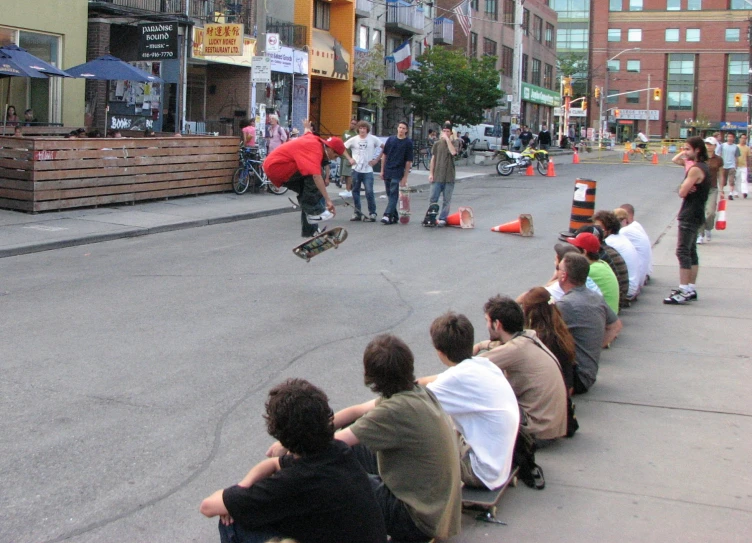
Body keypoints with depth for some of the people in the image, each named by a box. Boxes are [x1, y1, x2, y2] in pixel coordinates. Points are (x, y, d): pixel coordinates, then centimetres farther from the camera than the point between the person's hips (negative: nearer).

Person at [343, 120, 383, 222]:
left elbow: (384, 148, 3)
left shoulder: (373, 139, -1)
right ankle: (357, 213, 16)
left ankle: (372, 213, -1)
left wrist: (376, 160, -1)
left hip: (368, 170, -2)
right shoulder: (354, 139, 3)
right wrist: (349, 158, 2)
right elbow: (343, 148, 12)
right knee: (355, 191, 6)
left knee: (369, 192, -9)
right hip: (356, 169, 3)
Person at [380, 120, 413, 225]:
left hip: (397, 173, -4)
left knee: (393, 194, -10)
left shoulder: (408, 142, -2)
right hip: (387, 172, 5)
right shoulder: (391, 139, 8)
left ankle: (388, 215, -15)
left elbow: (408, 161, -3)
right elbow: (385, 155, 13)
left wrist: (405, 177, -6)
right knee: (390, 194, 8)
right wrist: (382, 170, 9)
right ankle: (394, 216, 16)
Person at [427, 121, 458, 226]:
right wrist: (431, 173, 5)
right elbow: (433, 159, 11)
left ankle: (442, 218, 8)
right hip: (437, 176, 1)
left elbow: (453, 152, -19)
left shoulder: (453, 143, 3)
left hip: (449, 177, -1)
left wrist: (447, 139, -16)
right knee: (433, 198, 1)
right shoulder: (437, 144, 8)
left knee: (446, 200, 2)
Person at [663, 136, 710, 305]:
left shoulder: (695, 169, -17)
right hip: (695, 215, 11)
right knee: (691, 252, 13)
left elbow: (682, 192, -17)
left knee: (683, 252, -12)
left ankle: (684, 292, -16)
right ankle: (691, 290, 19)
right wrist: (688, 189, -9)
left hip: (690, 216, -11)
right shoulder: (703, 167, 16)